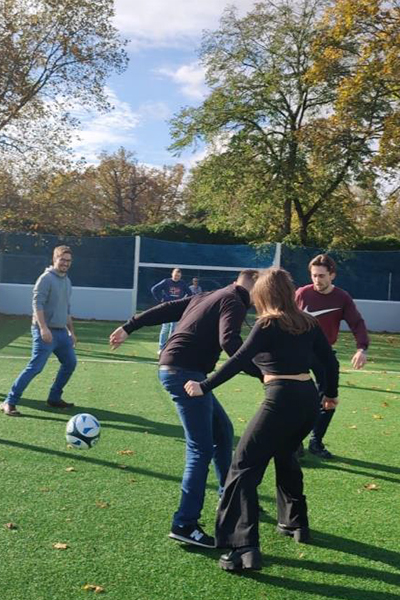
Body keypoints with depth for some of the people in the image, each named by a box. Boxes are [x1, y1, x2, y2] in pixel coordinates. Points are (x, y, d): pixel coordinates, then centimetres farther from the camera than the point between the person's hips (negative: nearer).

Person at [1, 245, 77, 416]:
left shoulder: (67, 281, 15)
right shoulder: (46, 278, -10)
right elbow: (37, 304, -18)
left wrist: (71, 331, 22)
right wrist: (43, 328, -27)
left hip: (61, 332, 9)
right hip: (46, 332, -8)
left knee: (70, 363, 9)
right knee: (35, 367, -12)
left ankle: (54, 398, 22)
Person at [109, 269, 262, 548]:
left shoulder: (207, 297, 21)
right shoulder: (234, 303, -6)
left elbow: (166, 310, 20)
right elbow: (229, 342, -24)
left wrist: (129, 328, 24)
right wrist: (262, 374, -27)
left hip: (174, 368, 10)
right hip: (185, 372, -10)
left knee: (223, 430, 19)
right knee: (201, 449, -7)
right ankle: (184, 525, -4)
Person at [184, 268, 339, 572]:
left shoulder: (268, 324, -6)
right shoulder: (308, 322, 11)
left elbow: (238, 361, -13)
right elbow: (330, 360, 14)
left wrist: (204, 387, -9)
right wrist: (331, 393, 29)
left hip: (282, 400, -7)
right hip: (309, 399, 8)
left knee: (244, 466, -3)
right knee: (285, 456, 30)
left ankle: (245, 548, -10)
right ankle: (296, 523, 39)